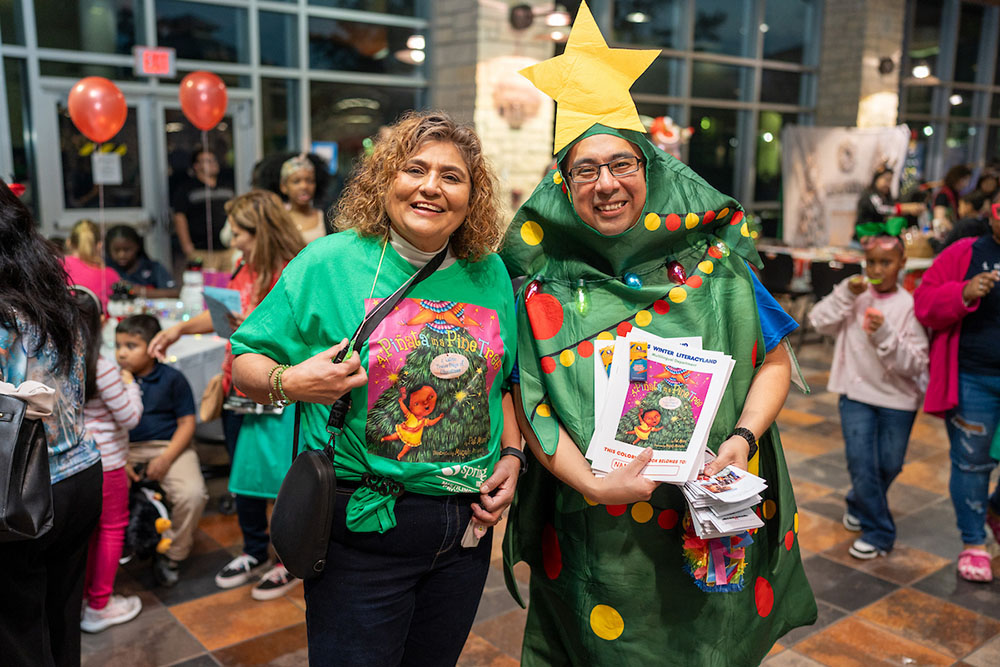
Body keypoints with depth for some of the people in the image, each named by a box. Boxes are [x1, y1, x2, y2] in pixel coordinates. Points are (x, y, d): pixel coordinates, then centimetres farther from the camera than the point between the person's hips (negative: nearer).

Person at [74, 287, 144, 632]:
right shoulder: (103, 369, -22)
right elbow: (129, 417, -13)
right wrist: (130, 385, 2)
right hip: (104, 462, -6)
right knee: (112, 528, 11)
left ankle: (82, 595, 35)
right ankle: (100, 606, 20)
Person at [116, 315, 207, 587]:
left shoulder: (172, 379, -1)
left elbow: (186, 423, -1)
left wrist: (166, 458, -13)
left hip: (169, 446, -2)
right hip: (125, 450, 2)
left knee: (193, 494, -27)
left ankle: (170, 554, 0)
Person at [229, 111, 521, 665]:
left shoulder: (491, 276, 4)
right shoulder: (330, 262, -8)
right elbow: (244, 363, -3)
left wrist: (511, 455, 2)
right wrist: (287, 382, -23)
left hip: (466, 527, 5)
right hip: (362, 530, -4)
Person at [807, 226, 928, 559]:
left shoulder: (910, 305, -10)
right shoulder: (855, 295, -1)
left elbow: (915, 363, -16)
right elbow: (819, 321, -10)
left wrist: (885, 335, -30)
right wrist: (846, 293, -19)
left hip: (897, 398, -1)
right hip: (857, 393, 1)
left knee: (889, 465, 14)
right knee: (862, 463, -4)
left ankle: (859, 503, 44)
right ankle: (878, 532, 14)